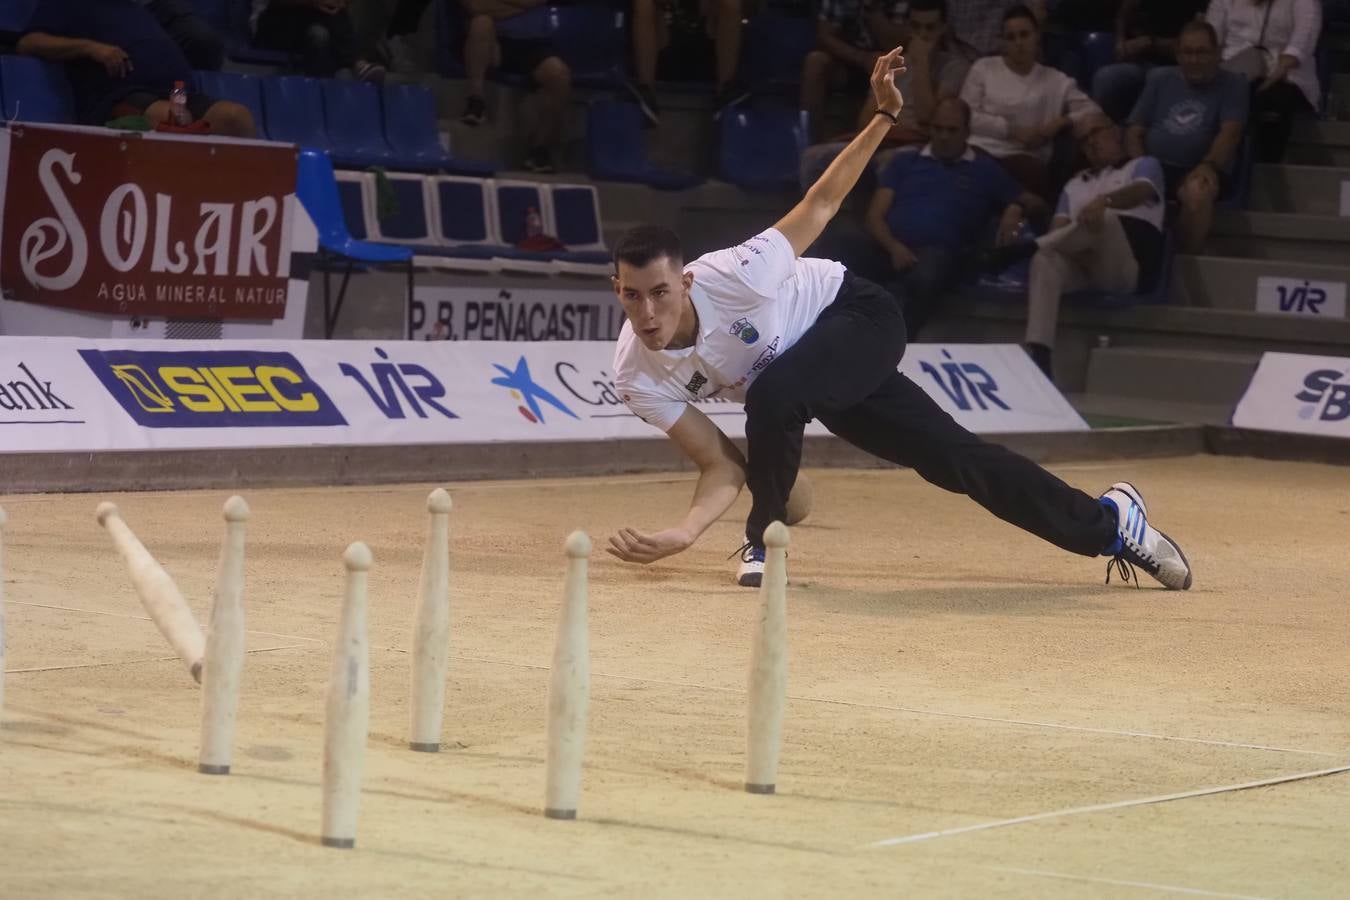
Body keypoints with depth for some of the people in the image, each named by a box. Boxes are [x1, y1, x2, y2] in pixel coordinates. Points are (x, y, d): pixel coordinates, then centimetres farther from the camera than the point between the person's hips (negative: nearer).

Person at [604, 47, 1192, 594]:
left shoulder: (734, 276, -36)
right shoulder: (636, 376, -23)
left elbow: (821, 204, -23)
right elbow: (722, 466, -20)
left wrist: (885, 116, -31)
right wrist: (683, 534, -39)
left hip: (856, 314, -4)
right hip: (818, 371, 4)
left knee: (773, 396, -35)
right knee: (952, 461, 5)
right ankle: (1107, 524, 22)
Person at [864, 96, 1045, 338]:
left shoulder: (984, 170, 24)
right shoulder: (905, 162, 27)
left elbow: (1036, 204, 23)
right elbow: (875, 216, 16)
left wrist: (1016, 208, -3)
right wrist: (893, 246, -7)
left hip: (939, 250, -1)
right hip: (890, 246, 1)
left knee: (923, 280, -42)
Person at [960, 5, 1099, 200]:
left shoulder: (1056, 80, 16)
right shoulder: (984, 68, 15)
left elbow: (1092, 111, 11)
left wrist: (1058, 123, -5)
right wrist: (1012, 130, -5)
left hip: (1022, 157, 0)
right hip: (980, 151, 0)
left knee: (1031, 173, -37)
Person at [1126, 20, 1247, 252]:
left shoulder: (1232, 85, 9)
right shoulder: (1159, 79, 19)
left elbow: (1230, 133, -6)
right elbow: (1134, 133, 15)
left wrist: (1209, 165, -26)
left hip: (1197, 171, -3)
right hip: (1153, 166, 3)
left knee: (1198, 192, -40)